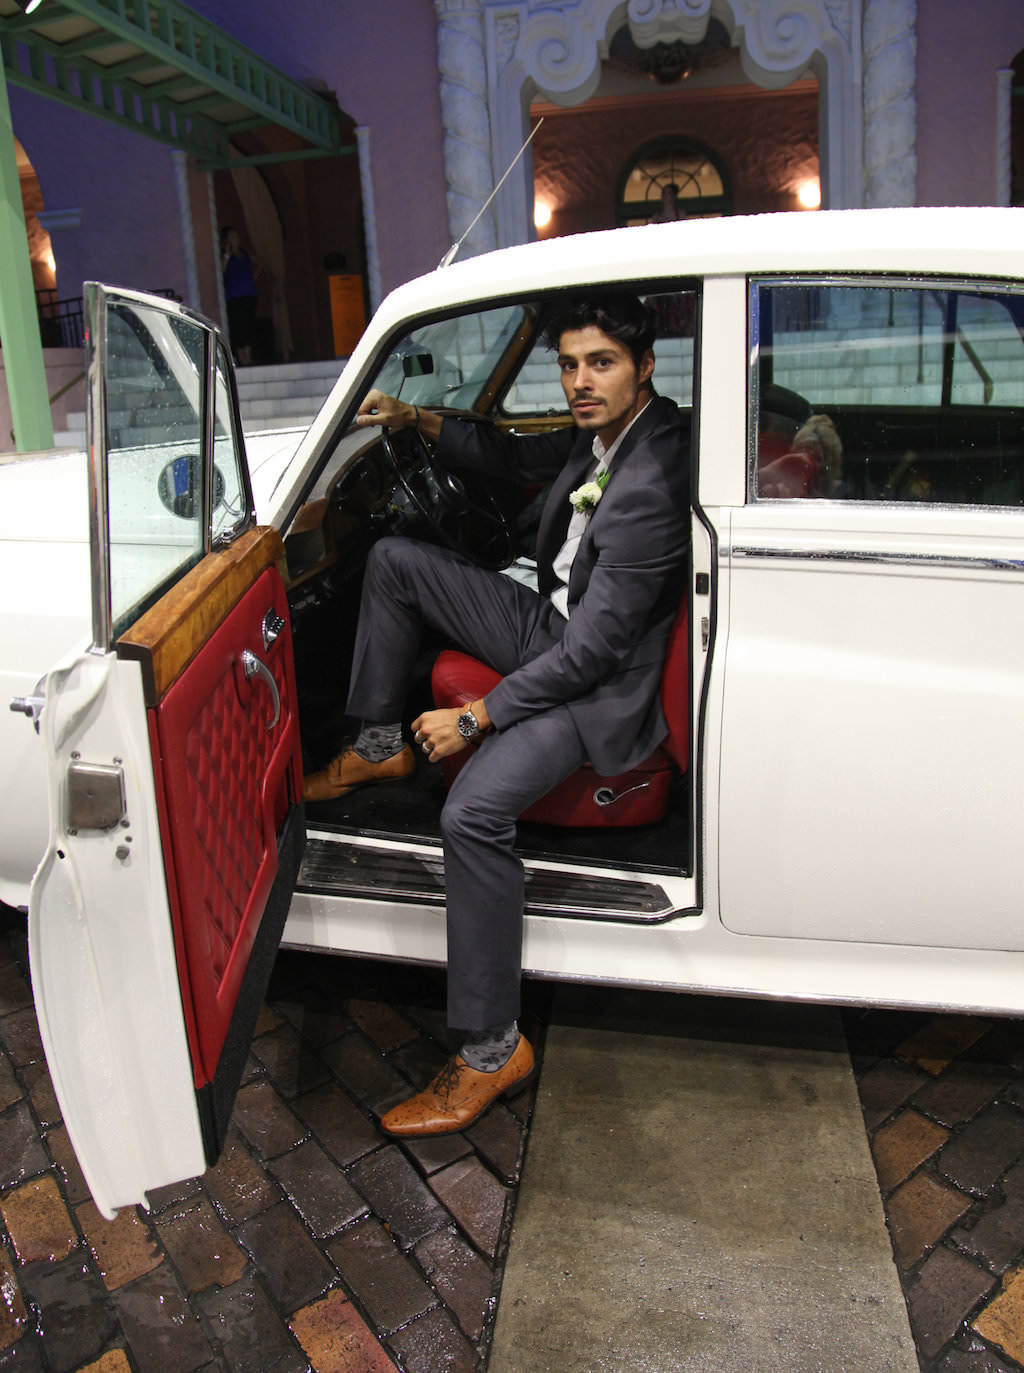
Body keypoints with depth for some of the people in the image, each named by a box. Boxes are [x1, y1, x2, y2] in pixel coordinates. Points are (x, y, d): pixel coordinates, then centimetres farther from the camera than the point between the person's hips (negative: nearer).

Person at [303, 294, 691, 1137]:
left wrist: (475, 716, -21)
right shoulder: (605, 429, 0)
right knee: (394, 560, 11)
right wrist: (416, 420, 10)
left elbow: (592, 650, -28)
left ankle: (493, 1050, -16)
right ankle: (382, 746, 21)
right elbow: (516, 457, 20)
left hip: (598, 684, -10)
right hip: (551, 622, 10)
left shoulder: (651, 487, -28)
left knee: (474, 808, -33)